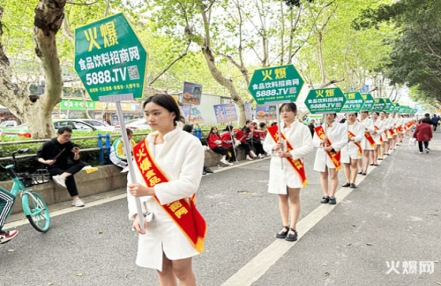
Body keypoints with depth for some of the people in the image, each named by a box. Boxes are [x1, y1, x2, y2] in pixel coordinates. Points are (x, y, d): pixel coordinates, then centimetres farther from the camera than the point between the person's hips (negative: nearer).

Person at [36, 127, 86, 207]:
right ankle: (75, 199, -29)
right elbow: (38, 156, -4)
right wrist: (45, 162, -24)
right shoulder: (49, 144, -12)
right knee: (69, 176, -32)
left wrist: (76, 154, -27)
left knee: (81, 164, -23)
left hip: (64, 166, 5)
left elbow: (76, 161, -6)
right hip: (53, 168, -5)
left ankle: (61, 176, -40)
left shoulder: (70, 145, -3)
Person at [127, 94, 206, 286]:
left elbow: (189, 183, -19)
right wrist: (137, 214, -8)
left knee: (182, 270, 7)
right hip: (151, 218, 5)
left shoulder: (190, 143, -11)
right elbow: (133, 182, 4)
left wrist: (150, 191, -22)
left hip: (178, 217, -5)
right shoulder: (142, 147, 4)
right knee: (162, 270, 18)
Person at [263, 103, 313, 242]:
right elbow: (265, 145, 10)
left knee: (294, 198, 1)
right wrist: (274, 147, -13)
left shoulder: (302, 128, -4)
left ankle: (293, 229, 8)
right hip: (277, 166, 4)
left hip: (294, 166, -4)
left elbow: (308, 146, -11)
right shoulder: (275, 129, 7)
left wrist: (290, 154, -20)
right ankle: (285, 226, 21)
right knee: (282, 197, 10)